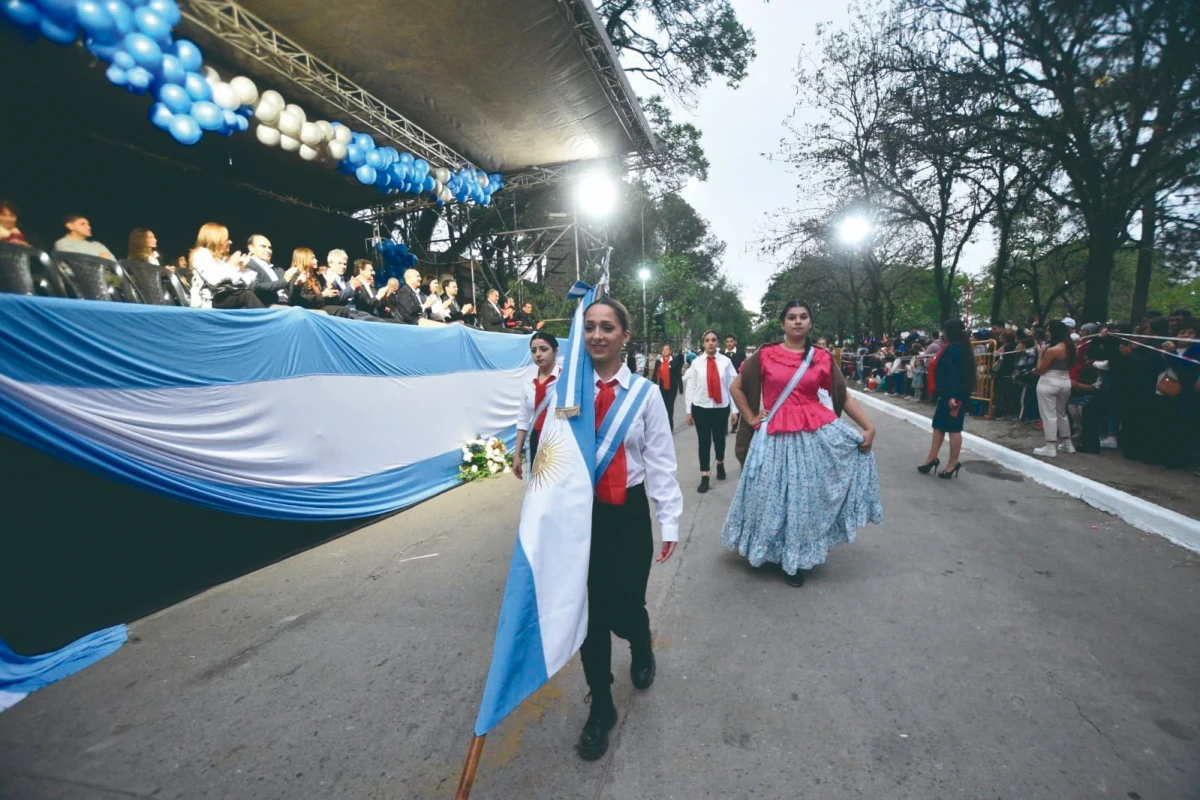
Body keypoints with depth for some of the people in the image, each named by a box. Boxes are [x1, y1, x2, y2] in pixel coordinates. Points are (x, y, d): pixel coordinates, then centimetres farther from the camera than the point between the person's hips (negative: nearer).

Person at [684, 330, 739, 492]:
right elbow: (690, 387, 0)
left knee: (719, 439, 16)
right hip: (700, 407, 0)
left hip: (721, 407, 0)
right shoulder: (696, 362, -2)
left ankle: (720, 464, 45)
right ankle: (704, 477, 14)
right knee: (704, 441, 4)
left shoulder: (726, 361, -4)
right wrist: (689, 411, 0)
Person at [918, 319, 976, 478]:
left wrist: (952, 396, -27)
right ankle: (932, 459, 17)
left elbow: (954, 373, -22)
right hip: (950, 394, 10)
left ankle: (953, 464, 5)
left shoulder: (952, 349, -14)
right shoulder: (959, 347, 16)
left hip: (954, 395, -10)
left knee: (953, 428, -3)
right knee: (939, 425, 12)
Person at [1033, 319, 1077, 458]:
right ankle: (1067, 444, 29)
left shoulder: (1052, 350, -18)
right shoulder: (1071, 347, 6)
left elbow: (1040, 370, -12)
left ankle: (1050, 448, 0)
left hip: (1049, 383, -8)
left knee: (1049, 415, -3)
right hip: (1065, 382, 8)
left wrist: (1041, 354, -3)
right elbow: (1070, 365, 17)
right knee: (1061, 413, 21)